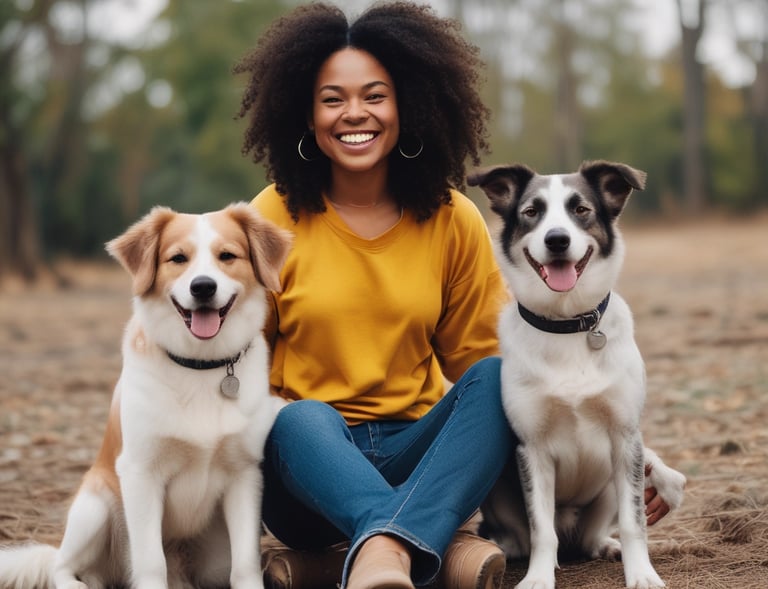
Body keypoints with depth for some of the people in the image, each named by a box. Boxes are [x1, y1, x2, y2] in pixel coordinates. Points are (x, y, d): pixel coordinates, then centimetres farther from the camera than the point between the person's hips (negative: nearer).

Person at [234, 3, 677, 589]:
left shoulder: (453, 221, 3)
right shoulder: (275, 218, -3)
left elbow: (474, 354, 6)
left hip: (416, 451, 3)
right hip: (309, 456, -2)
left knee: (496, 375, -25)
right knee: (302, 419, -34)